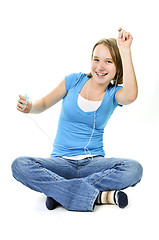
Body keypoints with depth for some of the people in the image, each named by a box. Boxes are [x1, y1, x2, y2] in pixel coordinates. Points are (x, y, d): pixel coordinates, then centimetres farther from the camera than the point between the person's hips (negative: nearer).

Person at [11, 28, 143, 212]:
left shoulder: (114, 93, 1)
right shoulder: (75, 81, 3)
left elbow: (131, 95, -25)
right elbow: (44, 104, 14)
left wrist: (125, 51, -25)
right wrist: (29, 107, -9)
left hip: (93, 162, 0)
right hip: (61, 161, 0)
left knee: (134, 169, -29)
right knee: (19, 166, -28)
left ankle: (59, 190, -25)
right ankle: (96, 195, -29)